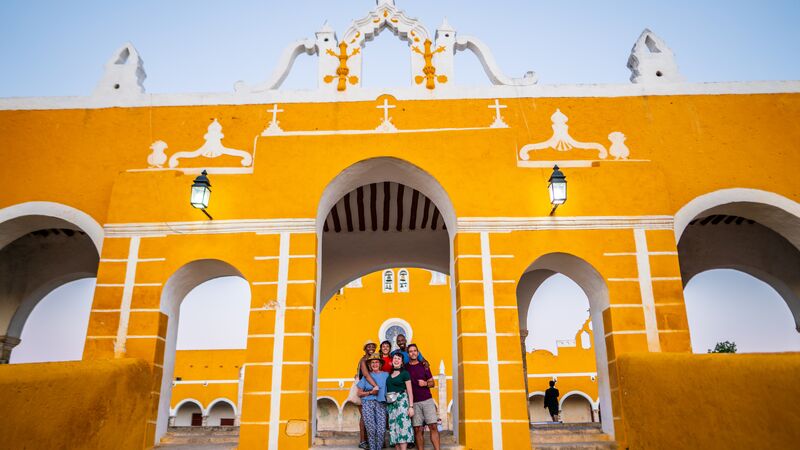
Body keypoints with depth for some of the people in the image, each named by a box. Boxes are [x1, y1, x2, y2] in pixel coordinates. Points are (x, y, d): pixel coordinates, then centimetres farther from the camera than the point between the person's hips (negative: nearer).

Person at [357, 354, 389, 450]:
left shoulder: (386, 375, 10)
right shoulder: (366, 376, 11)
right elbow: (359, 393, 11)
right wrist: (370, 392, -2)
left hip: (381, 403, 0)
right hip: (367, 403, 0)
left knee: (381, 430, -11)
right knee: (371, 429, -8)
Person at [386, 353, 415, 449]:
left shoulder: (404, 373, 0)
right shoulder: (389, 374, 13)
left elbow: (410, 391, -3)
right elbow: (387, 390, 15)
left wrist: (411, 406, -11)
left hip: (402, 401, -5)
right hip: (391, 403, 5)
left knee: (402, 426, -11)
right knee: (393, 427, 4)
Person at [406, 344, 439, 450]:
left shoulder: (424, 366, 9)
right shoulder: (405, 368, 6)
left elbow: (432, 383, 12)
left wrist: (425, 383, -8)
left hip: (427, 400, 0)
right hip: (414, 402, 0)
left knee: (433, 426, -6)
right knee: (418, 429, 0)